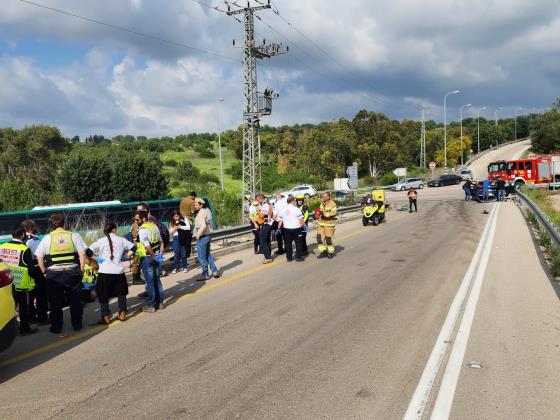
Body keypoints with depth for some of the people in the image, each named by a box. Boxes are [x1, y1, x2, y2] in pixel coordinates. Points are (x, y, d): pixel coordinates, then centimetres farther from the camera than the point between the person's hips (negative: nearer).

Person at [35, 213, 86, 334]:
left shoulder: (47, 238, 0)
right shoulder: (73, 236, -1)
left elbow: (39, 257, 0)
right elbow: (82, 254, -4)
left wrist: (44, 272, 9)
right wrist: (81, 269, 4)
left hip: (53, 274, 0)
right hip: (72, 272, 0)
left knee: (55, 303, 11)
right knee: (75, 301, 12)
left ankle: (56, 327, 17)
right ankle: (77, 325, 20)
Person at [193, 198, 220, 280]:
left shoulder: (201, 213, -18)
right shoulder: (206, 211, 11)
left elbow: (203, 225, -30)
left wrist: (198, 234, -19)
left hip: (203, 237, -10)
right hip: (208, 235, 10)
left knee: (201, 256, 0)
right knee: (208, 254, 19)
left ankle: (205, 275, 7)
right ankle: (215, 272, 19)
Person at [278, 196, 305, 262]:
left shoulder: (282, 210, 3)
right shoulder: (296, 209, -11)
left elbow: (280, 221, 5)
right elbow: (301, 219, -12)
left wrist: (279, 228, 12)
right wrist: (304, 225, -1)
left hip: (286, 229, 4)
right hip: (296, 228, -4)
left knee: (288, 243, 10)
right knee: (298, 243, 8)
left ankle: (289, 258, 13)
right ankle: (298, 257, 9)